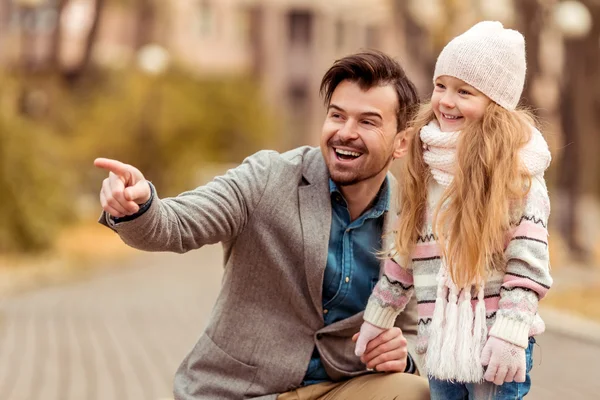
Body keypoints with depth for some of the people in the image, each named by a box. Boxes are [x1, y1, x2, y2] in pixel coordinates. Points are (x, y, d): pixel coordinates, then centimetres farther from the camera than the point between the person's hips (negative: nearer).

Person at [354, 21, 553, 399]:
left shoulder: (515, 165, -9)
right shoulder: (427, 164, 8)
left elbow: (529, 261, -13)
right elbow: (405, 252, 16)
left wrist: (511, 334, -19)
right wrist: (378, 316, 17)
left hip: (495, 344, -6)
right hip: (439, 342, 6)